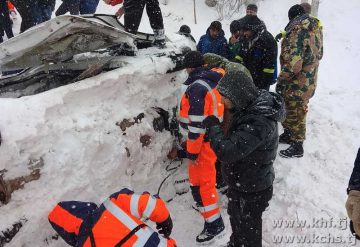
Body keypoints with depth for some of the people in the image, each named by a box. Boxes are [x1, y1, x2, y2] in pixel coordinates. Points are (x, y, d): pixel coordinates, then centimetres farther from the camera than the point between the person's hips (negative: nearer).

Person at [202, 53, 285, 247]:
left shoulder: (259, 121, -36)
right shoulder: (248, 105, -6)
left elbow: (227, 152, -40)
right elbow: (233, 137, 10)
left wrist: (212, 125, -25)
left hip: (252, 190, -9)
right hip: (238, 181, 9)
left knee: (248, 230, 16)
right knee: (235, 218, 32)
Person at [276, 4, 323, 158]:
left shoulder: (297, 31, -23)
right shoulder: (316, 29, 6)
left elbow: (293, 63, -30)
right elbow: (319, 54, 18)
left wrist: (281, 80, -19)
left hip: (297, 84, -8)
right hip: (309, 81, 8)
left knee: (295, 114, 6)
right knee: (289, 111, 23)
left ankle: (297, 146, 20)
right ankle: (288, 134, 39)